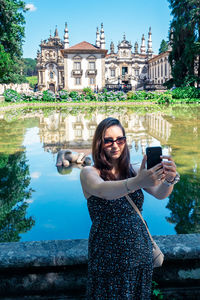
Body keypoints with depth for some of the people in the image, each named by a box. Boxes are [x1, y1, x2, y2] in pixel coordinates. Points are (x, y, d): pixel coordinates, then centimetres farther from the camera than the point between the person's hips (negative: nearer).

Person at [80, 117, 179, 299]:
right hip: (107, 256, -3)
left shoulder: (132, 171, 0)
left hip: (141, 255, 4)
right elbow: (102, 190, -32)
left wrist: (168, 180, -38)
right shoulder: (89, 173, -10)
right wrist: (137, 182, -50)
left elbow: (159, 193, -15)